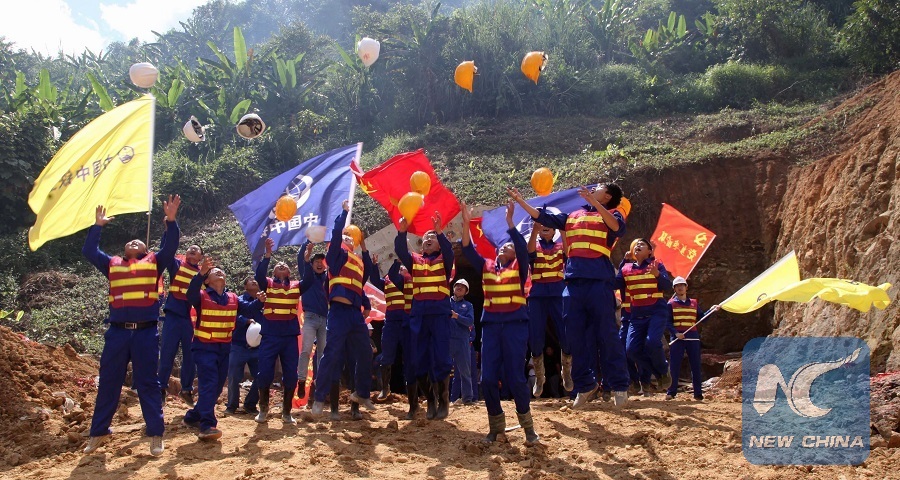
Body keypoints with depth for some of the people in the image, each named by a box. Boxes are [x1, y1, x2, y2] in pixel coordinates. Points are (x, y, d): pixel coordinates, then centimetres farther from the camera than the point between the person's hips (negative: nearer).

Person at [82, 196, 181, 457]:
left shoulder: (154, 262, 12)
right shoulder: (112, 265, 17)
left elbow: (170, 247, 1)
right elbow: (89, 252, 11)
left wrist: (171, 220, -10)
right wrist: (97, 226, 6)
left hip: (146, 332, -2)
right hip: (117, 332, 2)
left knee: (148, 383, 2)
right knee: (108, 382, 9)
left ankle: (156, 435, 8)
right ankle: (99, 432, 23)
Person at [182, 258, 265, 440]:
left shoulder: (233, 298, 9)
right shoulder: (202, 296, -7)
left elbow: (248, 308, 0)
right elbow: (191, 294, -29)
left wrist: (259, 301, -22)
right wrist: (201, 273, -45)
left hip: (224, 348, 6)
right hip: (204, 347, -6)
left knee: (217, 387, 12)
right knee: (208, 385, -17)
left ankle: (193, 417, 30)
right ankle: (207, 426, -22)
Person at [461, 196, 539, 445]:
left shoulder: (519, 267, 5)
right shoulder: (486, 266, 14)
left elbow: (523, 247, -13)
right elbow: (468, 250, 3)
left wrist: (509, 222, -21)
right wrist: (466, 224, -10)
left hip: (515, 325, -3)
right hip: (490, 325, 4)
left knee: (515, 376, -6)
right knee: (488, 378, 0)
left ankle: (527, 423, 12)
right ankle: (496, 424, 17)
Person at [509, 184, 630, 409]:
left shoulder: (610, 214, 7)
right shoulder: (572, 216, 21)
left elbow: (618, 227, -16)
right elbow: (542, 216, 23)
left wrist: (593, 201, -24)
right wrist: (520, 200, 18)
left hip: (599, 282, -5)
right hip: (573, 282, 5)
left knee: (606, 335, -5)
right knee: (575, 336, 4)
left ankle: (620, 386, 3)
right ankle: (585, 385, 14)